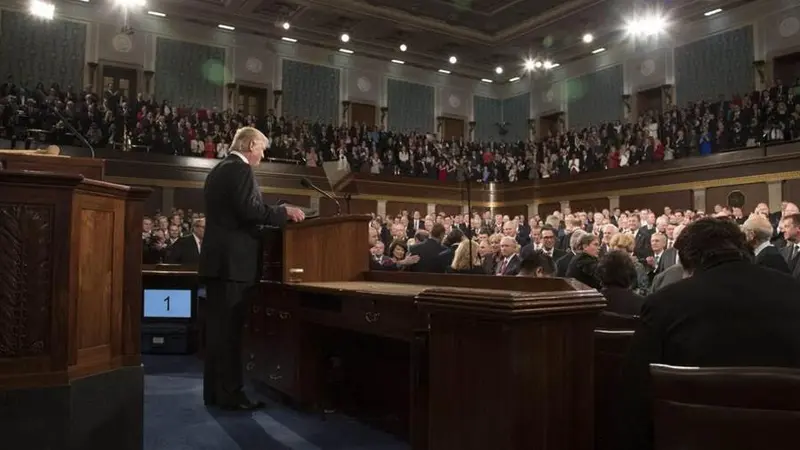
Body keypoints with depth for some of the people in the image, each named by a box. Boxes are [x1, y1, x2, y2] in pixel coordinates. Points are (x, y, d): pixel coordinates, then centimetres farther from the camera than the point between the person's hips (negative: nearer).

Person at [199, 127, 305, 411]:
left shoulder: (218, 170, 19)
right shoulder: (241, 170, -10)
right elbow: (249, 210, -22)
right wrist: (284, 212, -11)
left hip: (217, 258, 10)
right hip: (233, 260, -10)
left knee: (217, 326, 11)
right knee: (230, 328, -6)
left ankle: (214, 391, 18)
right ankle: (229, 394, 0)